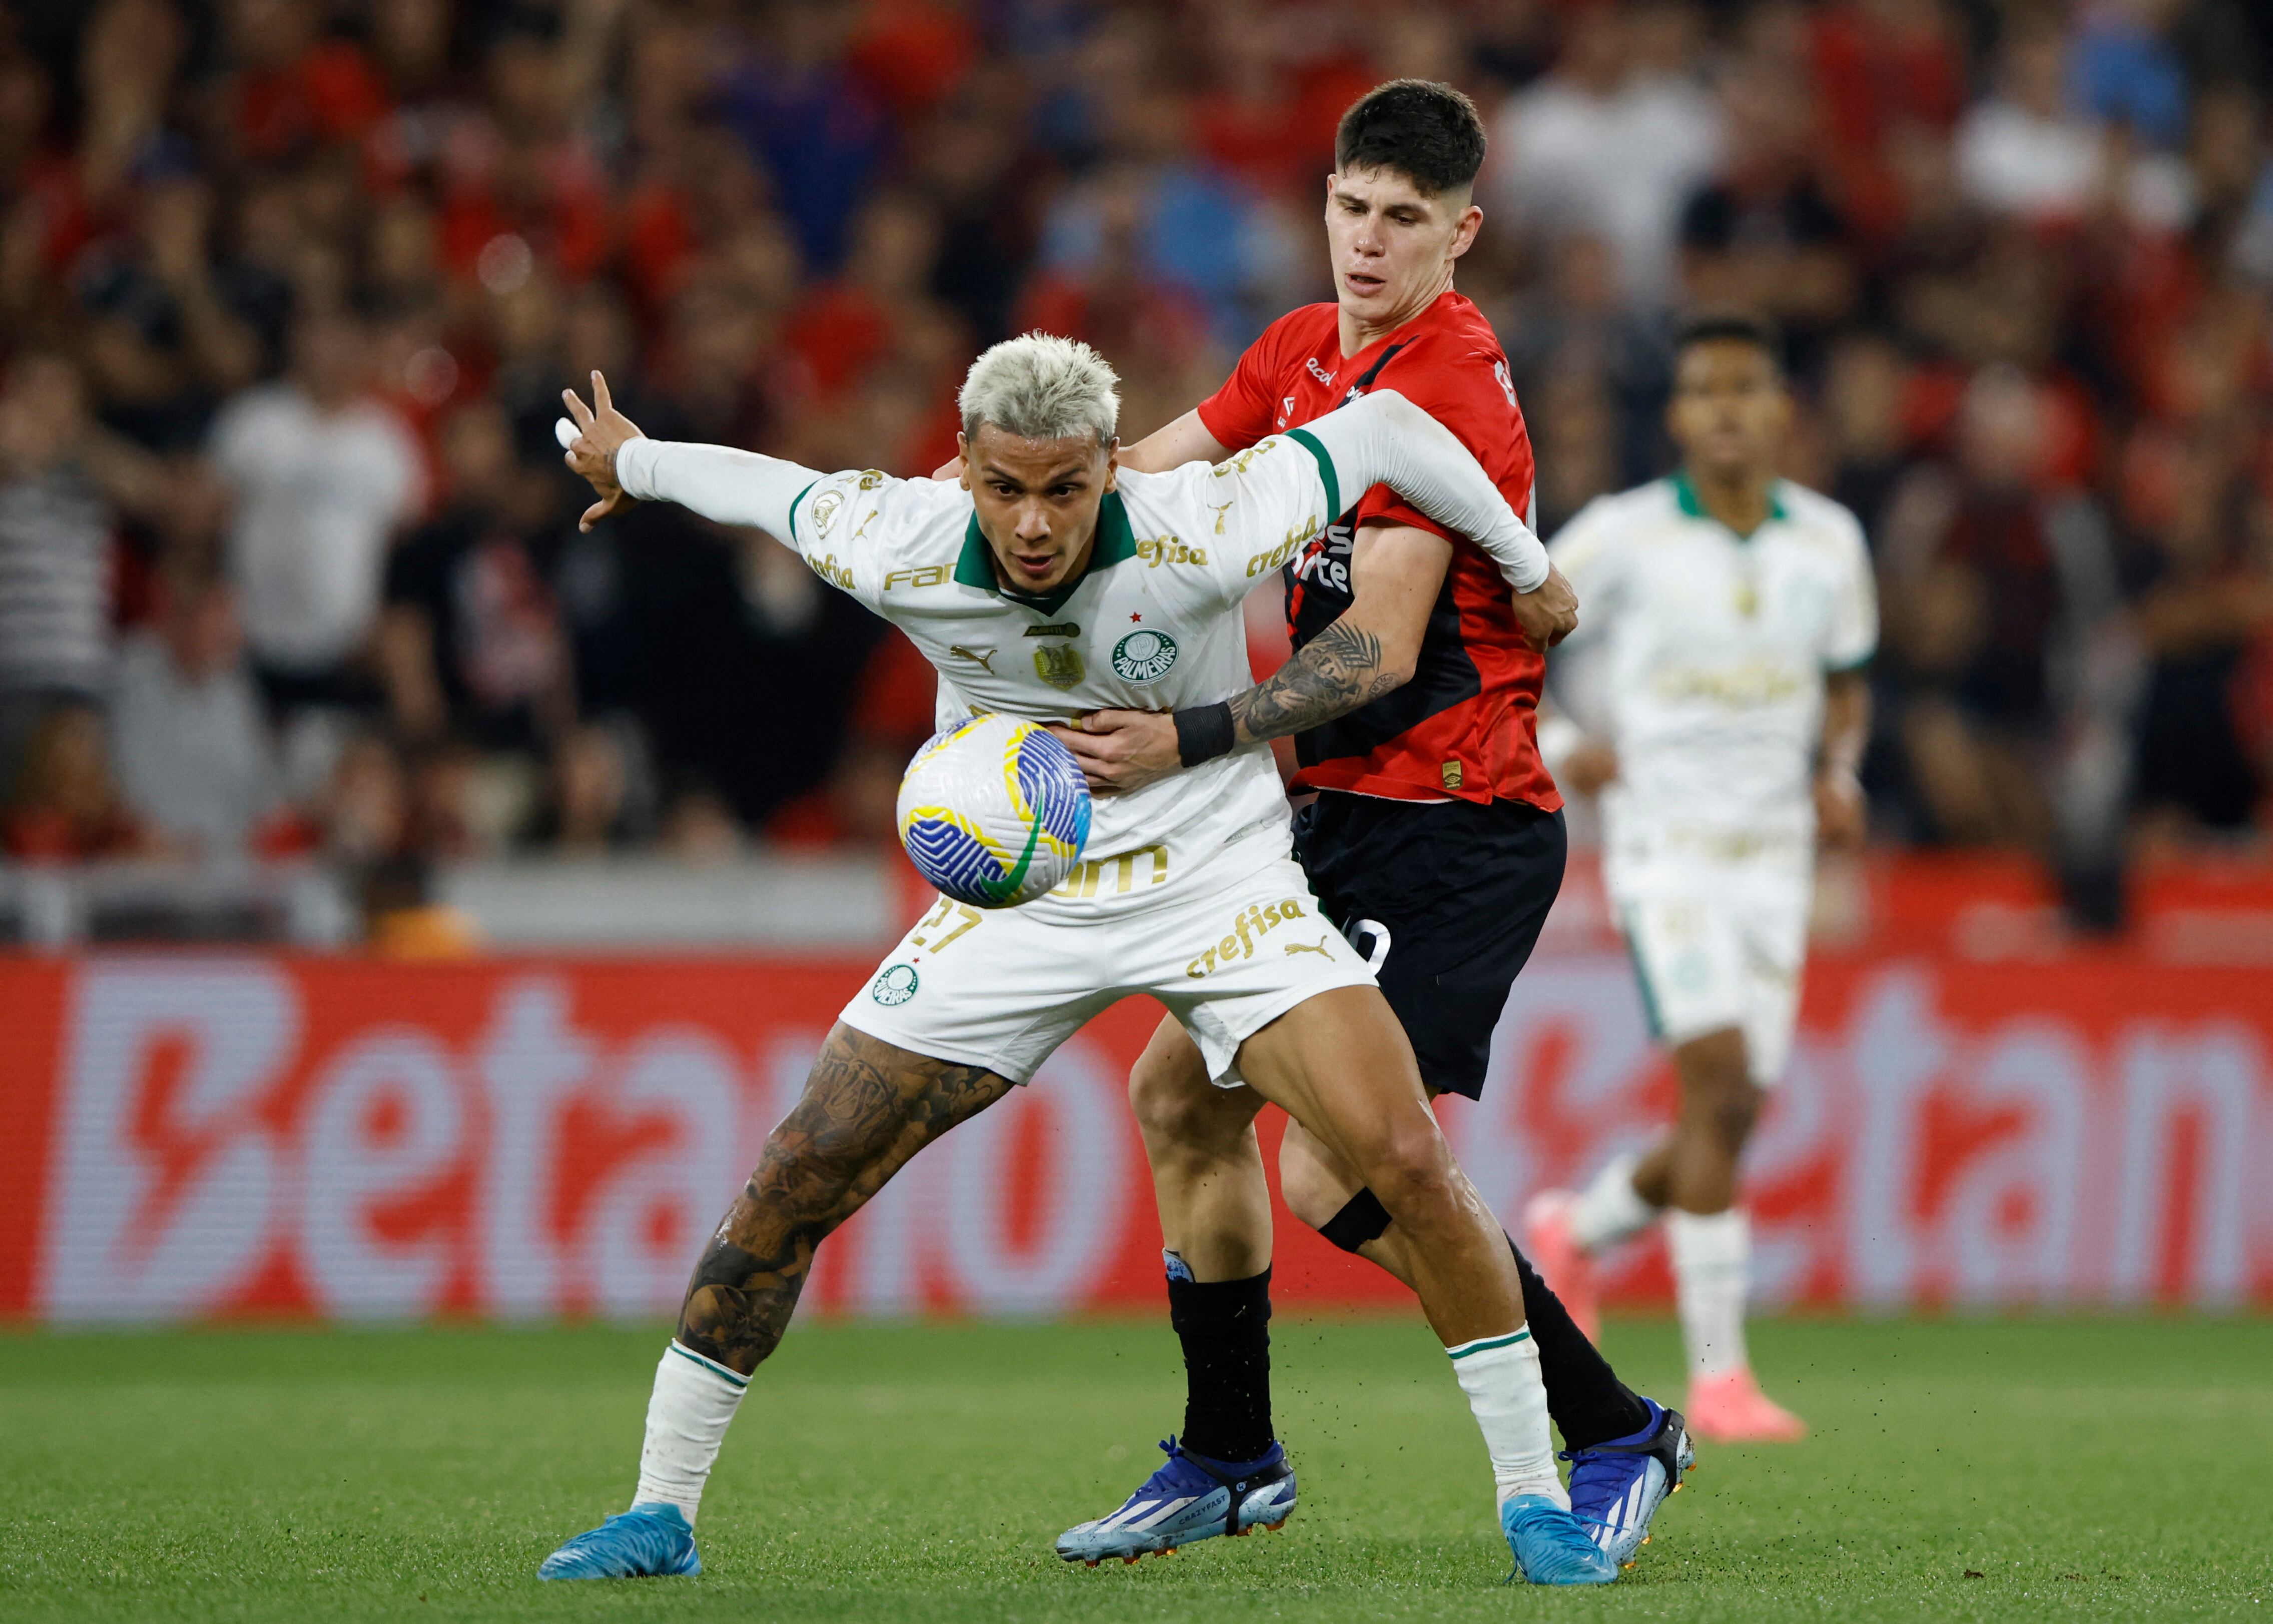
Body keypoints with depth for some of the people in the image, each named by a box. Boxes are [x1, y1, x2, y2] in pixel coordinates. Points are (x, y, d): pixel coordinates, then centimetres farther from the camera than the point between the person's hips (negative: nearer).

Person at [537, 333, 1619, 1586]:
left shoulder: (1204, 534, -26)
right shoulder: (894, 550, -21)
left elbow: (1385, 427, -11)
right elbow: (760, 485, 1)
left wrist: (1527, 569, 2)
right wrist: (628, 461, 20)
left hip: (1216, 875, -2)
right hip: (1015, 899, 2)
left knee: (1410, 1163, -19)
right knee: (795, 1186, -4)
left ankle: (1533, 1498, -4)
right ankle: (659, 1512, 11)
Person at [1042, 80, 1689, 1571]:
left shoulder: (1447, 390, -18)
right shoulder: (1304, 354, 10)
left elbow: (1381, 649, -24)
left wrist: (1195, 737, -32)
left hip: (1458, 830, -9)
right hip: (1345, 815, 9)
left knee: (1336, 1174, -16)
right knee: (1183, 1091, 13)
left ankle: (1617, 1433, -5)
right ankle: (1228, 1459, 28)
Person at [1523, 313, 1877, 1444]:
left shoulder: (1829, 540, 4)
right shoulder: (1622, 536, -7)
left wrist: (1840, 776, 0)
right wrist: (1559, 747, -14)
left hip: (1776, 854, 5)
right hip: (1663, 845, -5)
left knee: (1734, 1119, 5)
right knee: (1719, 1083, -20)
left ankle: (1576, 1233, 35)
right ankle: (1718, 1374, -16)